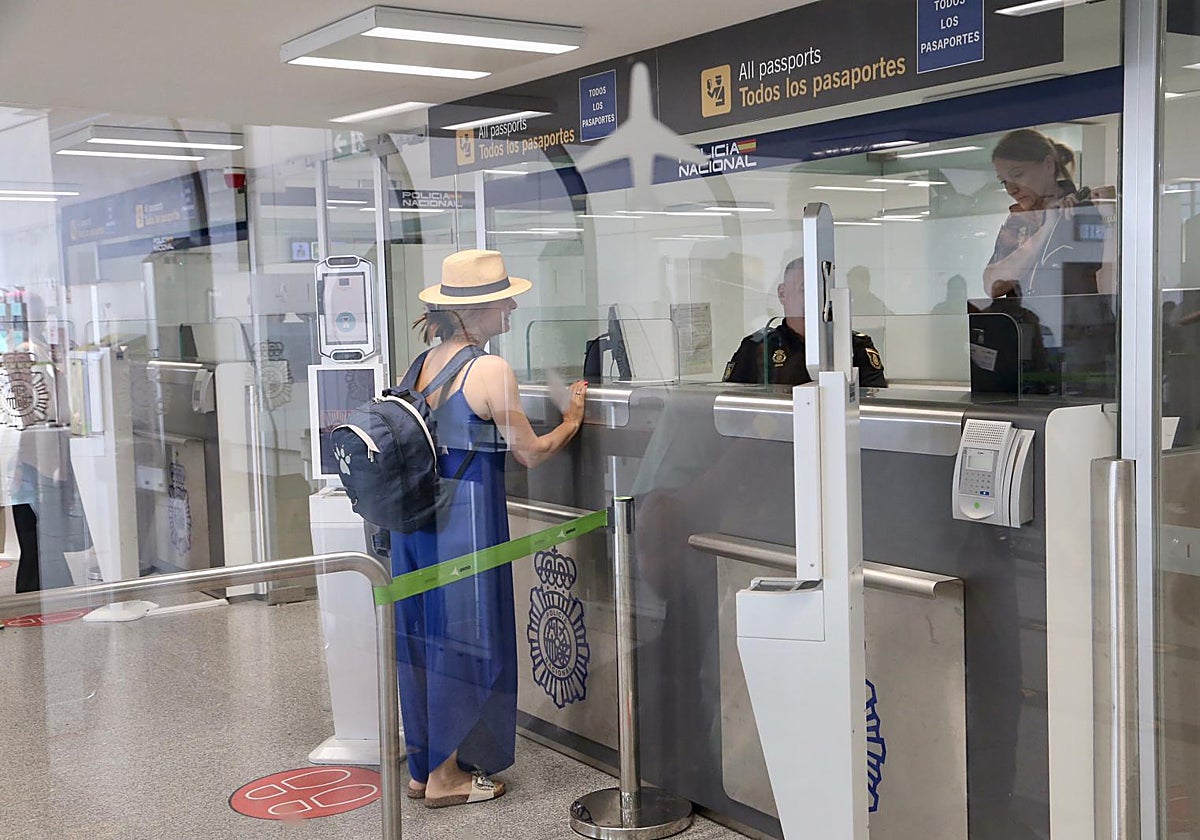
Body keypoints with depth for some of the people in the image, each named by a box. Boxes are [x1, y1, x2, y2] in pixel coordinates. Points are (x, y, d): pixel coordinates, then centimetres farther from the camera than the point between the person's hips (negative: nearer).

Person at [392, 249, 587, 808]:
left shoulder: (422, 363, 8)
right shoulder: (489, 370, -15)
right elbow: (530, 452, -9)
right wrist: (571, 421, 6)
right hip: (466, 510, -8)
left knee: (423, 633, 15)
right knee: (466, 636, 4)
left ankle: (422, 765, 27)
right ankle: (447, 774, 13)